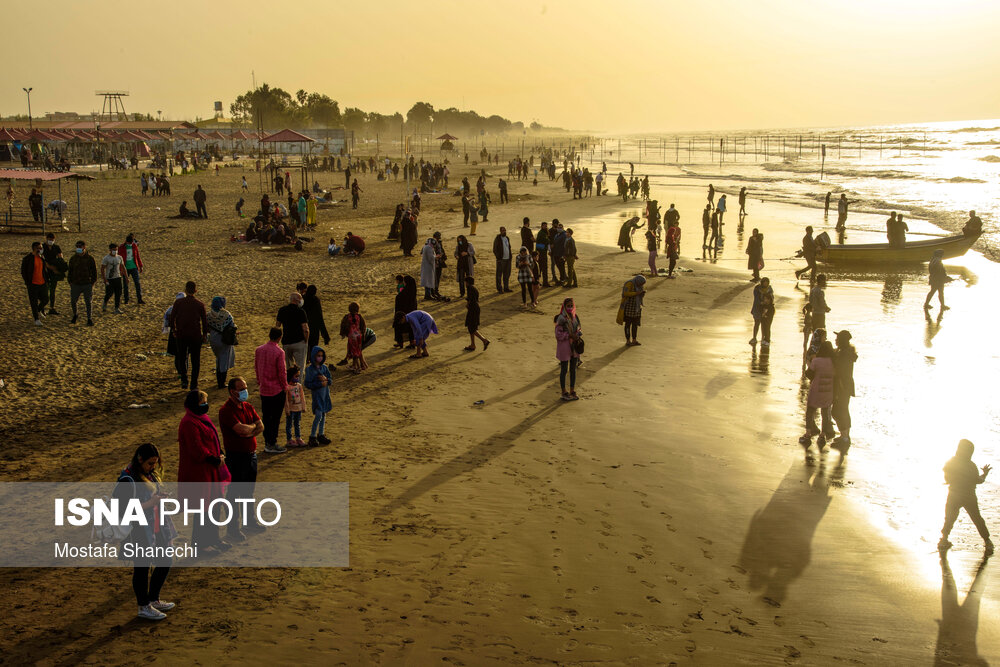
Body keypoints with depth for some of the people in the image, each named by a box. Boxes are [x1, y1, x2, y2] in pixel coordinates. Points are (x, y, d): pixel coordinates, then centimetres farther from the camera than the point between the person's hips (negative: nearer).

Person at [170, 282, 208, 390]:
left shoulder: (178, 303, -5)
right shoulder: (200, 305, -5)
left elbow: (172, 317, -3)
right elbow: (204, 321, -1)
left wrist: (174, 330, 12)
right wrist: (205, 335, 12)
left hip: (181, 335, 1)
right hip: (195, 335, 0)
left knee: (181, 358, 18)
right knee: (195, 360, 10)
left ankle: (184, 380, 6)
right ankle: (194, 384, 11)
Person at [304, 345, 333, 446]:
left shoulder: (324, 368, 6)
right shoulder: (310, 369, -10)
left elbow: (330, 380, 8)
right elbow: (308, 384, -13)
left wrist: (325, 379, -14)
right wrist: (320, 384, -18)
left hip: (325, 394, 6)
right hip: (316, 394, -6)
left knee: (323, 415, 12)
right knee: (318, 416, -10)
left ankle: (321, 435, 23)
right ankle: (312, 436, 0)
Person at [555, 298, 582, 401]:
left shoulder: (575, 317, 5)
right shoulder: (561, 318, -15)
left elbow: (579, 329, 16)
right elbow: (558, 334, -16)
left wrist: (578, 334, -6)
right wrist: (570, 336, -22)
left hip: (574, 346, 6)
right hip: (564, 346, -6)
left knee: (573, 369, 12)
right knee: (564, 370, 3)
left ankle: (572, 391, 23)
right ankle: (564, 393, 13)